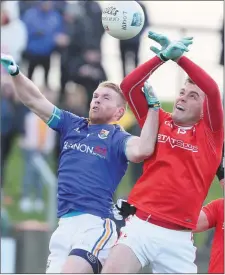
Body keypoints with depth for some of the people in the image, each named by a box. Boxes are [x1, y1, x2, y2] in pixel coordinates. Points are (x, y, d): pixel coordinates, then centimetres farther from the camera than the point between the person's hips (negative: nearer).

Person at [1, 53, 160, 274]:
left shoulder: (117, 138, 2)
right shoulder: (71, 125, 18)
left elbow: (141, 150, -20)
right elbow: (34, 100, 17)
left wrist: (153, 107, -17)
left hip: (94, 224, -6)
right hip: (64, 224, 6)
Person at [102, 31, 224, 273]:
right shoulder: (159, 122, 13)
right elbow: (128, 86, 6)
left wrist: (179, 57, -11)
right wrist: (163, 57, -5)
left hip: (178, 237, -1)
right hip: (140, 225, 1)